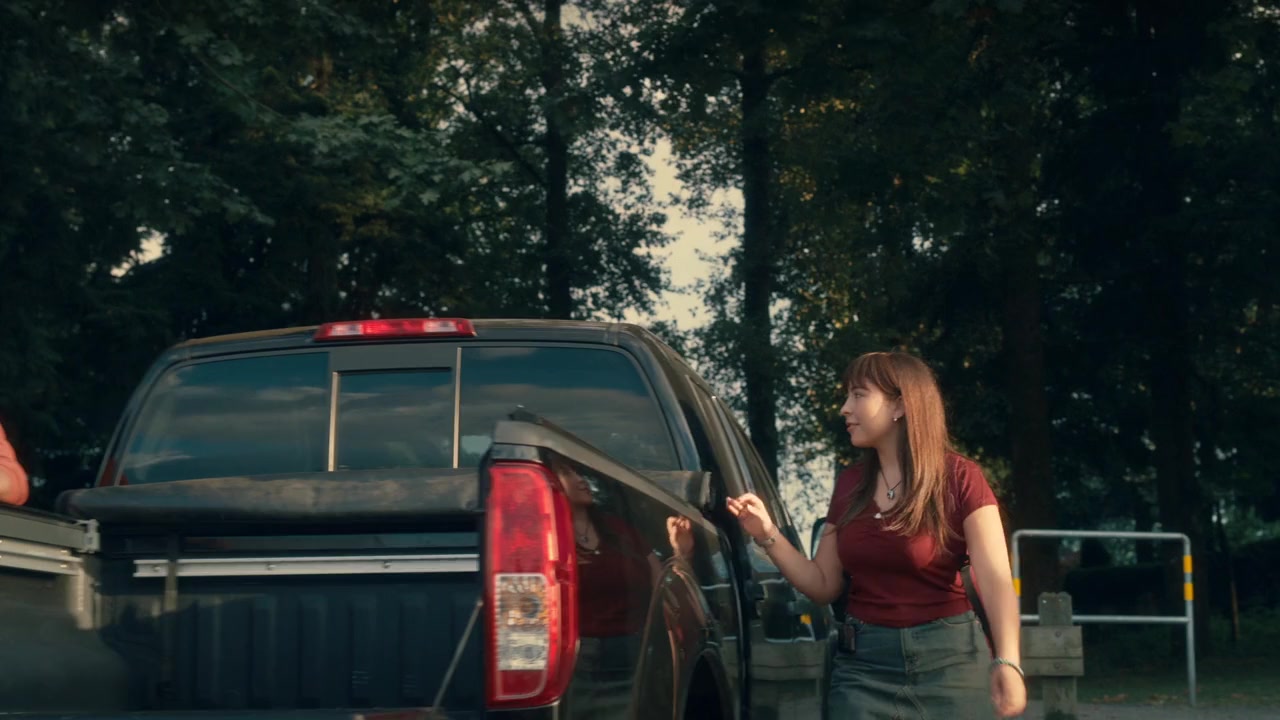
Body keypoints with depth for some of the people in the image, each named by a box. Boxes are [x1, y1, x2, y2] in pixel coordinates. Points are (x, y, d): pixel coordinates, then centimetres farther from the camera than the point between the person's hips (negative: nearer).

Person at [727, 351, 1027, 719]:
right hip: (863, 662, 4)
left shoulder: (959, 479, -8)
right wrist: (768, 535, -3)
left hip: (947, 659, -4)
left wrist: (1007, 661, -32)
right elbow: (823, 585, 11)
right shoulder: (850, 484, 8)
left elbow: (995, 580, -17)